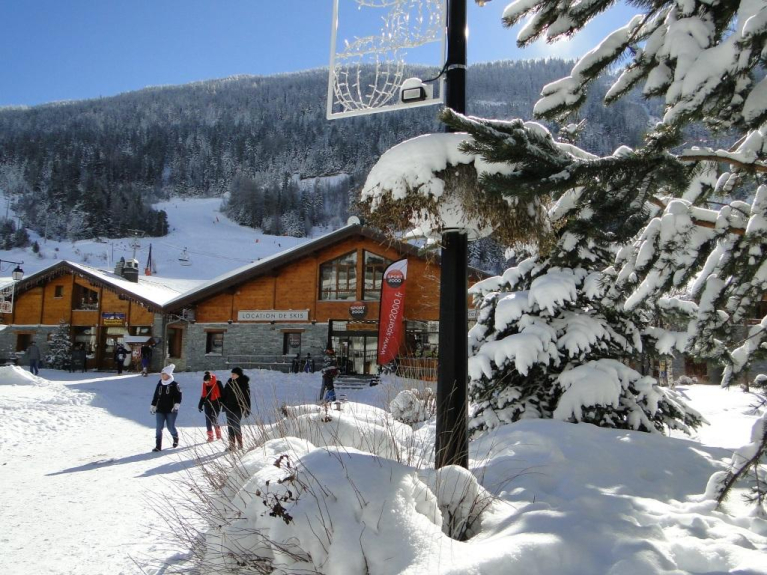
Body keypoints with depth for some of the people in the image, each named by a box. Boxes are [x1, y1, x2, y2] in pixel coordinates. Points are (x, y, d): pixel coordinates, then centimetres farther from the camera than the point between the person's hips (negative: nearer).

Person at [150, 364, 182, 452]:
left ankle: (175, 438, 35)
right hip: (160, 410, 4)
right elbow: (156, 396, 17)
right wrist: (153, 406, 16)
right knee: (159, 428, -2)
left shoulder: (174, 385, -6)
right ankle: (158, 446, 1)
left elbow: (178, 396, -10)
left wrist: (176, 406, -21)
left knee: (171, 427, 3)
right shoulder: (160, 384, 9)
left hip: (171, 410, -4)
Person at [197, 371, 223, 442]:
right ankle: (210, 436, 7)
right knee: (208, 420, 0)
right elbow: (203, 395, 15)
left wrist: (220, 404, -16)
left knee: (214, 420, -5)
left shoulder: (217, 383, -12)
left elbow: (221, 394, -10)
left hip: (215, 404, -5)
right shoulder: (204, 384, 4)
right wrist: (200, 404, 13)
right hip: (207, 404, 5)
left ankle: (218, 433, 19)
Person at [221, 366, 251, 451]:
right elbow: (225, 393, 15)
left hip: (238, 407, -5)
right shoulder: (230, 381, 4)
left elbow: (246, 396, -9)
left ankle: (239, 443, 4)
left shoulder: (244, 383, -9)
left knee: (236, 425, -8)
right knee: (230, 426, 8)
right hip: (229, 407, 5)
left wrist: (246, 409, -12)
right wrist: (222, 403, 11)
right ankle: (231, 445, 15)